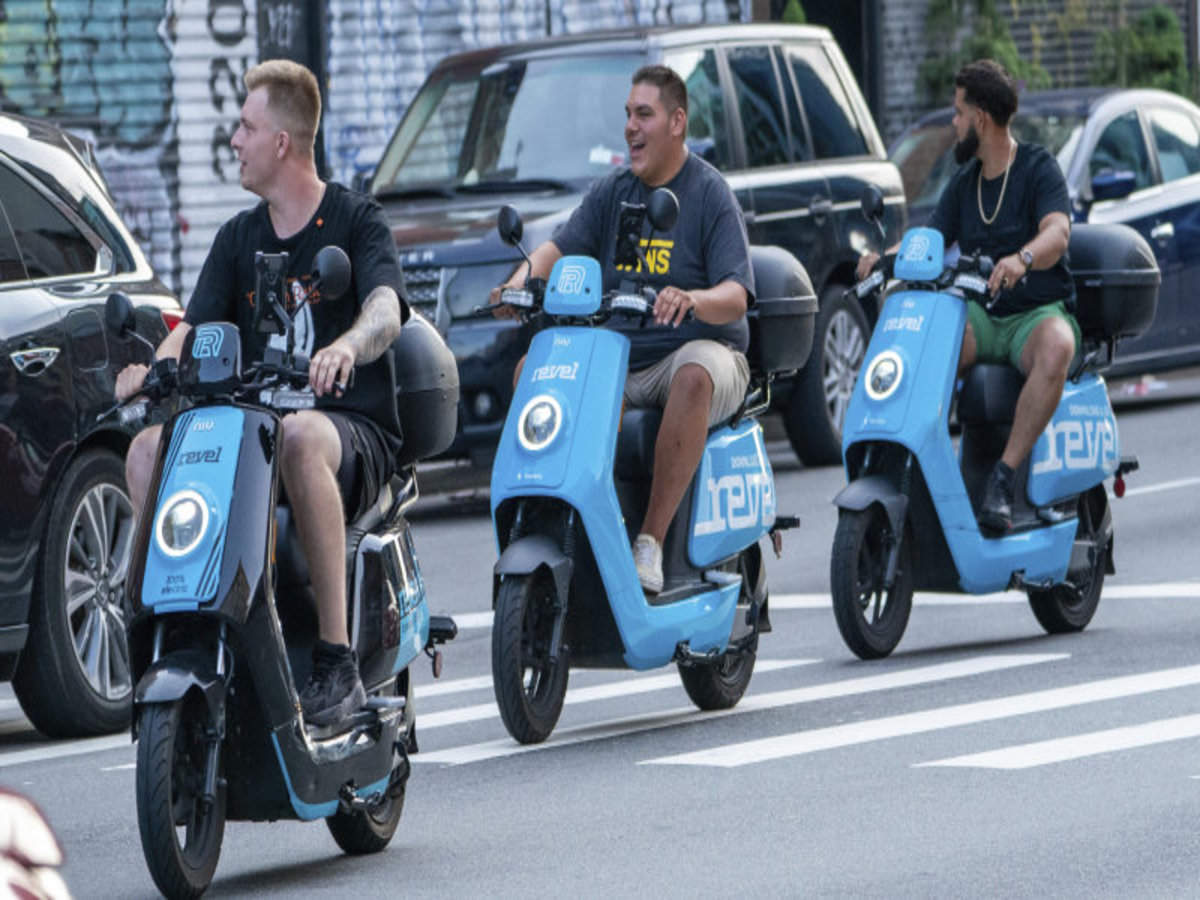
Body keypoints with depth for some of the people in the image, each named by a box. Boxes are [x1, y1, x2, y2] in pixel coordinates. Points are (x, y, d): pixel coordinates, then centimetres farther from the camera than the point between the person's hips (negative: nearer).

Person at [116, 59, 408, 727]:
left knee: (300, 435, -41)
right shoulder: (239, 238, 17)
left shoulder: (358, 220, 0)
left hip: (357, 429, -5)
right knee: (149, 450, -21)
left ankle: (338, 658, -40)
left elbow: (386, 310, -19)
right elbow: (196, 327, 5)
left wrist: (347, 346, -43)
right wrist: (155, 366, -19)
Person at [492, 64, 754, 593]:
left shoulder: (710, 193, -4)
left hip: (695, 349, -5)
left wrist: (692, 300, -36)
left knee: (695, 375, -39)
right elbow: (562, 247, 2)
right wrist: (524, 277, -21)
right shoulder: (612, 191, 13)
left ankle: (651, 540, -38)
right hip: (617, 359, 6)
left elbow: (735, 296, -14)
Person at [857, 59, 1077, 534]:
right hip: (981, 315, 5)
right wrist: (886, 258, -13)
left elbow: (1057, 231, -22)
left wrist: (1021, 259, -44)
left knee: (1056, 347, -39)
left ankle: (1004, 476, -39)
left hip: (1040, 312, -5)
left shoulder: (1039, 168, -4)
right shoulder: (964, 181, 15)